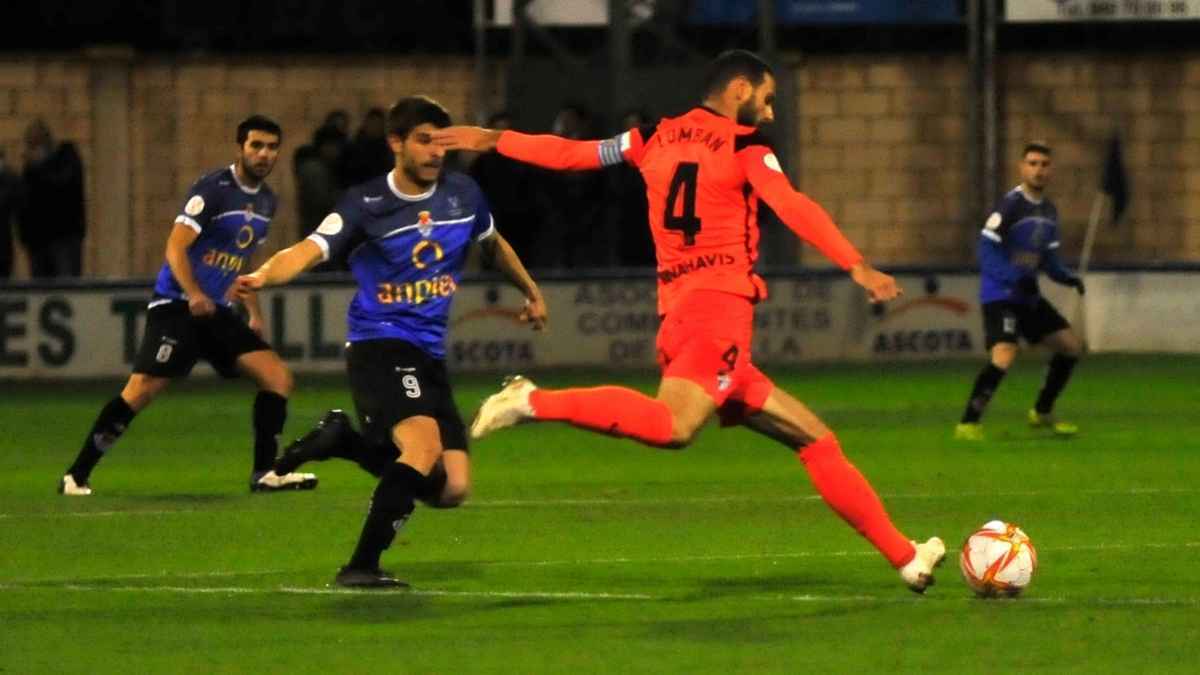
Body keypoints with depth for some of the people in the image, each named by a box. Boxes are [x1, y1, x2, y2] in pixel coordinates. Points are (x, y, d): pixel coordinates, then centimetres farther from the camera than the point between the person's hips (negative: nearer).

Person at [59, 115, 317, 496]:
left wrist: (254, 314, 21)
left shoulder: (265, 201, 13)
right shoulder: (213, 190, -12)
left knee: (278, 378, -4)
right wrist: (194, 295, -34)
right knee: (141, 391, -15)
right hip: (176, 304, -8)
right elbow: (176, 248, -20)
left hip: (216, 311, 8)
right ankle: (76, 476, -8)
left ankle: (265, 474, 1)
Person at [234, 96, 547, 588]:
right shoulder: (366, 205, -9)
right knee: (425, 445, -31)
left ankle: (345, 441, 15)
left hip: (429, 356, 7)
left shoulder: (463, 195, 7)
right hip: (378, 344, -7)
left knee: (450, 488, -1)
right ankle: (361, 567, -26)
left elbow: (494, 244, 28)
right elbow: (309, 250, -22)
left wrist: (531, 292, 39)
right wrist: (263, 276, -42)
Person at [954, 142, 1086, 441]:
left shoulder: (1049, 211, 9)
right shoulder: (1011, 205, -15)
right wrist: (1016, 278, -29)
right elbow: (987, 248, -19)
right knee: (1004, 356, -26)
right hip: (1000, 295, -9)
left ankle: (1042, 413, 29)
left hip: (1028, 297, 9)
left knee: (1072, 346, 13)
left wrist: (1067, 278, -3)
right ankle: (967, 424, -17)